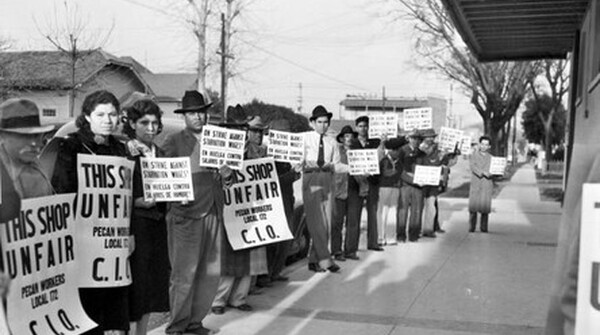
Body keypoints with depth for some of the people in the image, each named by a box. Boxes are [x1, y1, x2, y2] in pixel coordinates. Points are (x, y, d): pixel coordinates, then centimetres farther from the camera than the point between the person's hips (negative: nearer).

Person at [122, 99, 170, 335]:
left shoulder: (159, 154, 13)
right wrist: (138, 202, -22)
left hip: (156, 225, 7)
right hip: (134, 225, -6)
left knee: (152, 282, 11)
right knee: (135, 282, -6)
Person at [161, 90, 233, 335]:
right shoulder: (174, 142, 0)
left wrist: (227, 176, -2)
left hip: (213, 213, 5)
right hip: (186, 214, -5)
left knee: (212, 271, 7)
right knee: (184, 273, -3)